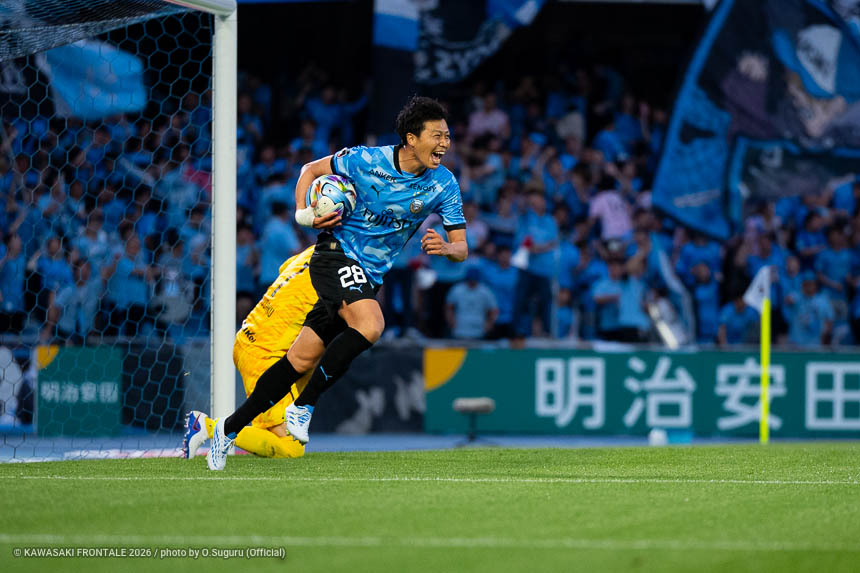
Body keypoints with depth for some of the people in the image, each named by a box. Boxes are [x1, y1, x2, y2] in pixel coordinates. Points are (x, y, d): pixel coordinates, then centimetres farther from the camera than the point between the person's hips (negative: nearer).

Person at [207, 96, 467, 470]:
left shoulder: (444, 185, -4)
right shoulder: (367, 161, -12)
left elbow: (461, 247, -1)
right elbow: (312, 170, 5)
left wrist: (445, 248, -24)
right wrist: (304, 212, -11)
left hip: (369, 277, 5)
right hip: (338, 253, -5)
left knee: (303, 359, 2)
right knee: (370, 325, -31)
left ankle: (229, 428, 12)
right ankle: (304, 407, -20)